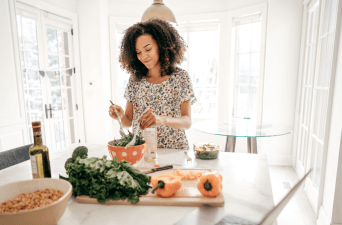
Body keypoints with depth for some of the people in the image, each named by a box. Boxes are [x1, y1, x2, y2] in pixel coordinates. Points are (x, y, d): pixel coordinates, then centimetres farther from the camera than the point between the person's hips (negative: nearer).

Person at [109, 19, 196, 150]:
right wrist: (121, 116, -14)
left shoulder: (180, 77, -2)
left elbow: (187, 122, -9)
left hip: (173, 151, -1)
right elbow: (129, 122, 8)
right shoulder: (135, 79, 5)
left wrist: (162, 119, -27)